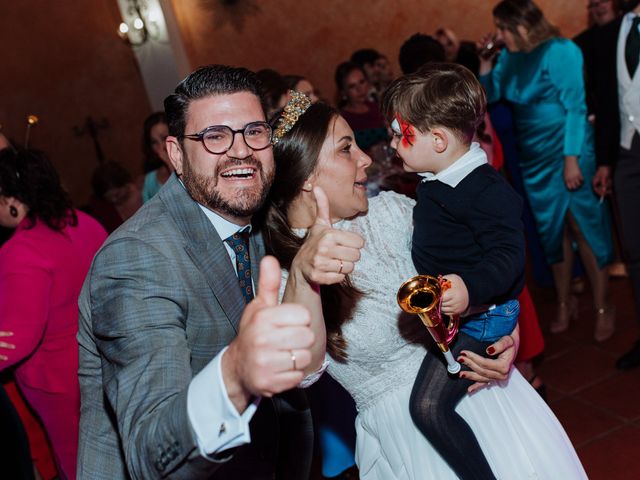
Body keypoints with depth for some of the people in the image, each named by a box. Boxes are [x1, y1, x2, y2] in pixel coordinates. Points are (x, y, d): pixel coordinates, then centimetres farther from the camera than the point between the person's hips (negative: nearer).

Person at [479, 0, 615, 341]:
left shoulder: (561, 52, -13)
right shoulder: (510, 57, 3)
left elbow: (575, 106, -15)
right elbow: (491, 96, 8)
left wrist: (571, 159, -19)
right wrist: (485, 64, -7)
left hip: (569, 153, -5)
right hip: (534, 158, 6)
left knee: (584, 228, -2)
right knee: (552, 230, 12)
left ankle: (602, 307, 11)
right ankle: (564, 303, 25)